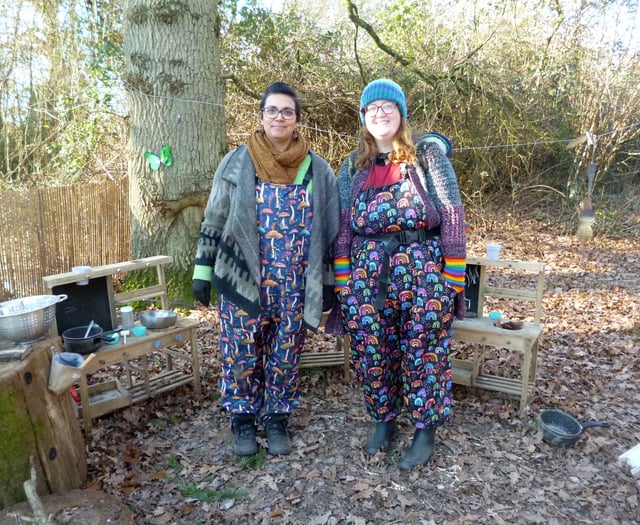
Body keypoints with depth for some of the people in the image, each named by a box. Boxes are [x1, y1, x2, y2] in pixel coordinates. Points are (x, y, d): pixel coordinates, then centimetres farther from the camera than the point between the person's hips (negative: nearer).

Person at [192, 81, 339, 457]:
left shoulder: (317, 170, 4)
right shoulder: (236, 163, 2)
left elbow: (328, 229, 7)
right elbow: (214, 222, 5)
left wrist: (328, 282, 4)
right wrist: (203, 272, 2)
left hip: (295, 286, 1)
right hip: (242, 280, 0)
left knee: (285, 356, 10)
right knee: (242, 355, 8)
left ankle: (277, 421, 31)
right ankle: (244, 422, 29)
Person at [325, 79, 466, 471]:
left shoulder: (428, 153, 4)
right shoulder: (353, 165, 14)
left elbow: (452, 214, -1)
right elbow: (342, 224, 11)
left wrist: (454, 275, -7)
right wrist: (343, 279, 4)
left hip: (423, 267, -3)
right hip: (367, 271, 3)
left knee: (423, 350, 2)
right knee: (370, 350, 5)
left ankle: (426, 431, 20)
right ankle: (384, 420, 27)